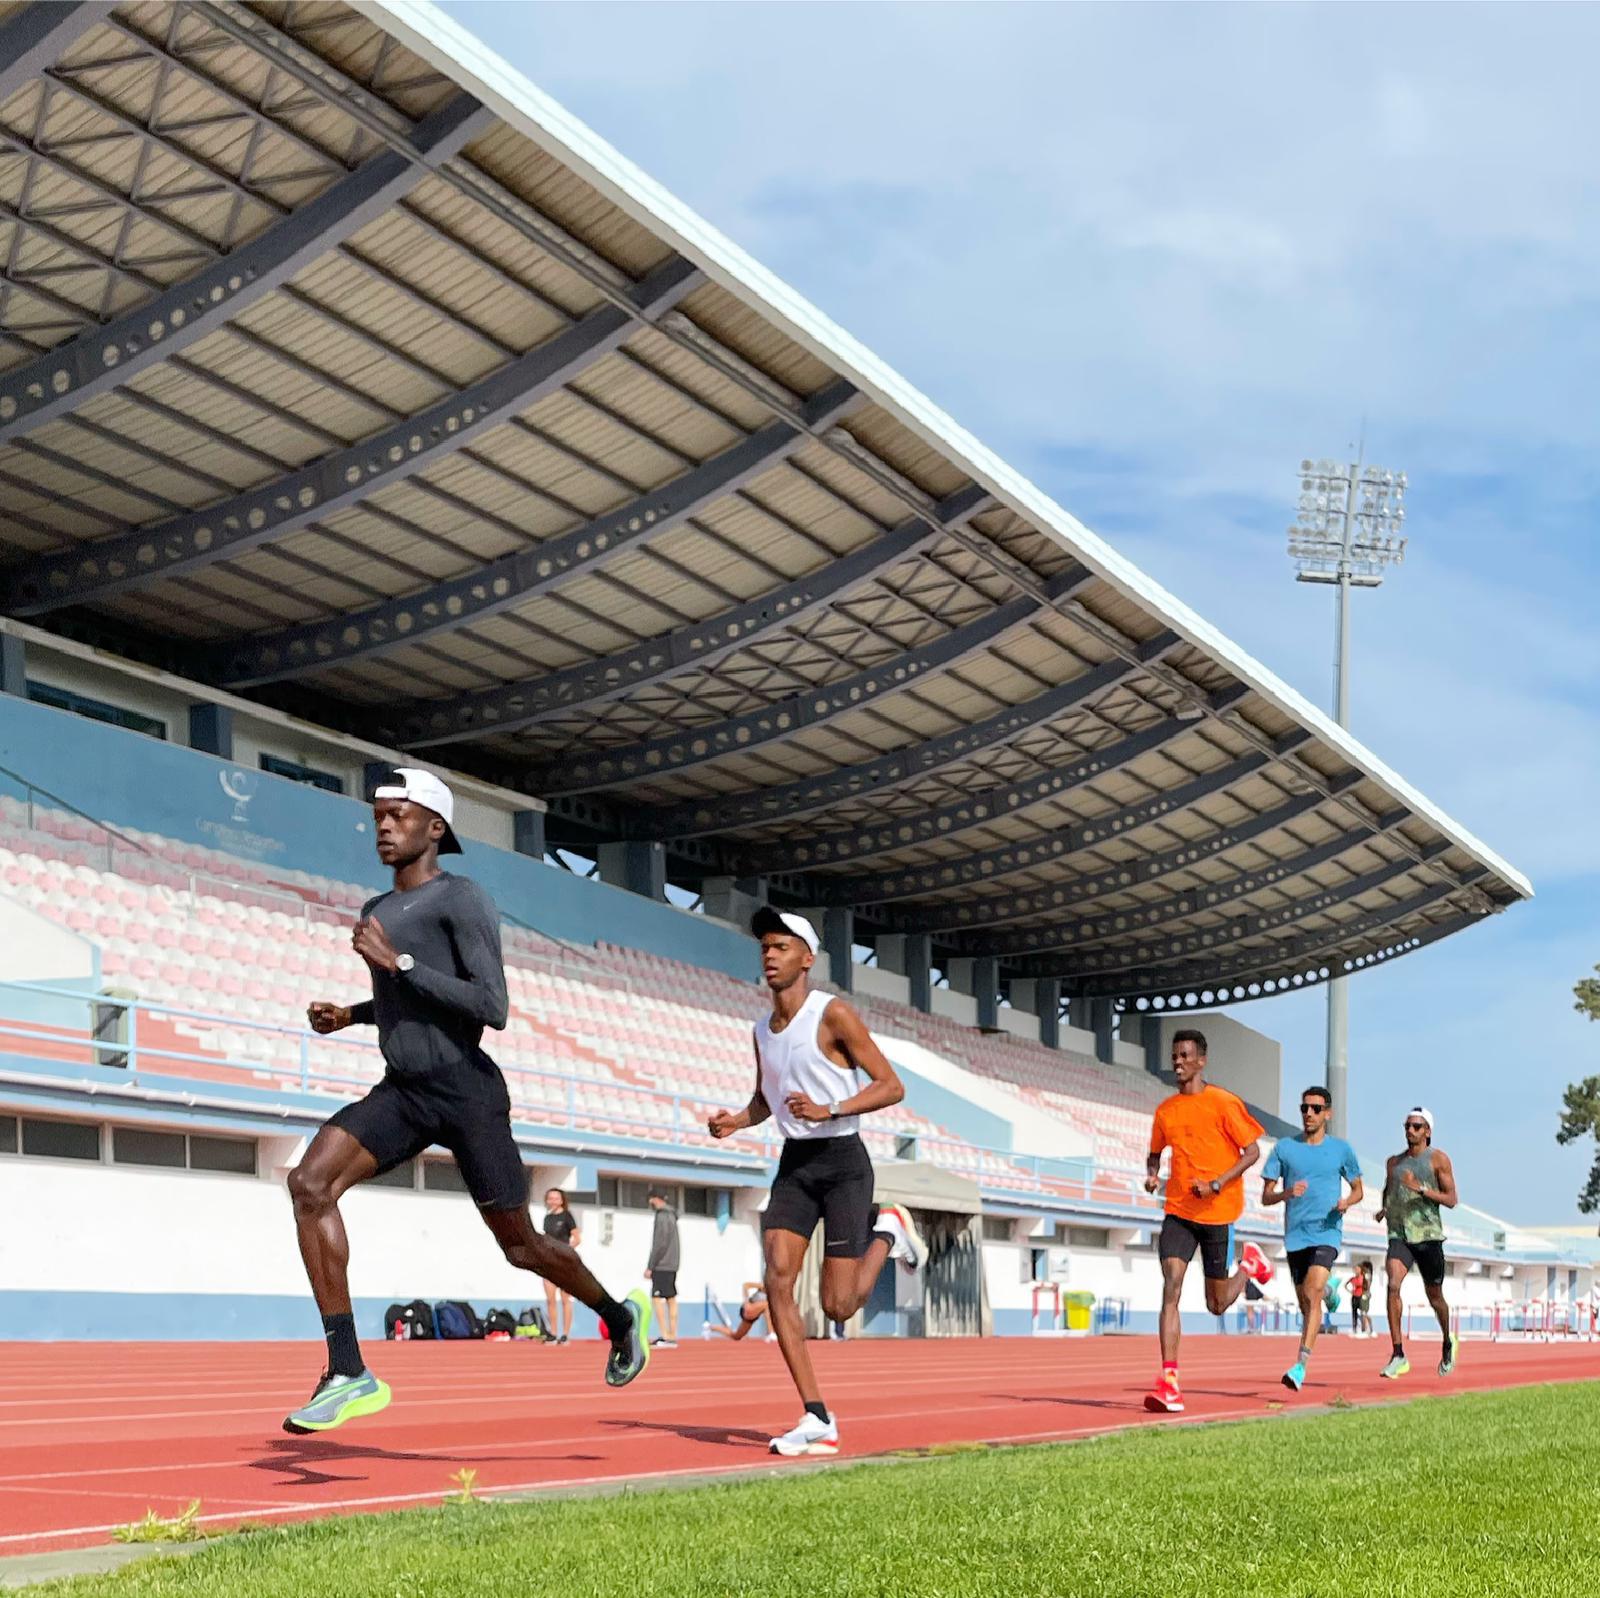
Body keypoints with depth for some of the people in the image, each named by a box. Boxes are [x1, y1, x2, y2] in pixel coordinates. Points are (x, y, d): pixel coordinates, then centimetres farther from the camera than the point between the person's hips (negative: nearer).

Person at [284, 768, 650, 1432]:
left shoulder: (463, 899, -10)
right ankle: (348, 1373, -20)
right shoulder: (377, 911, 15)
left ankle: (620, 1317, 36)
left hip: (467, 1091, -6)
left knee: (519, 1244, 5)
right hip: (400, 1093, 6)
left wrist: (397, 962, -22)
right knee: (310, 1183, -19)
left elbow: (492, 1009, -20)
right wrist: (348, 1014, 14)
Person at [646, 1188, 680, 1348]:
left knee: (657, 1299, -9)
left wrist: (650, 1267, -14)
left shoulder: (662, 1216, -12)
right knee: (671, 1299, 7)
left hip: (662, 1266, -9)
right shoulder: (671, 1216, 16)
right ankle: (673, 1336, 7)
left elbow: (660, 1244, -17)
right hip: (671, 1265, 9)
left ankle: (665, 1337, -13)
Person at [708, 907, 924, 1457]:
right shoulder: (762, 1030, 10)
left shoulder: (833, 1015, -11)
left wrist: (830, 1110, -25)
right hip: (793, 1163, 6)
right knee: (778, 1279, -15)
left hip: (842, 1161, -6)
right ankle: (817, 1420, -10)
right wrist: (735, 1121, 4)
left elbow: (891, 1086, -11)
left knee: (838, 1307, -6)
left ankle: (886, 1230, 25)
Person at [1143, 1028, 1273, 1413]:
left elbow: (1252, 1151, -6)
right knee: (1171, 1287, -15)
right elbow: (1155, 1153, 24)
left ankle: (1249, 1263, 39)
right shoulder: (1165, 1110, 8)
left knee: (1217, 1305, 6)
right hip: (1178, 1211, 3)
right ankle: (1169, 1382, -17)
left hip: (1218, 1212, -3)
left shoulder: (1224, 1103, -7)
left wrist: (1215, 1185, -17)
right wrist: (1152, 1175, 0)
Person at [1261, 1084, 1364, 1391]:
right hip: (1295, 1235, 3)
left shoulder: (1341, 1149, 5)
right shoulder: (1285, 1147, 5)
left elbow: (1358, 1189, 17)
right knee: (1306, 1304, 9)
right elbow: (1266, 1197, 5)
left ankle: (1300, 1367, -25)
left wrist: (1347, 1202, -6)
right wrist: (1287, 1193, -16)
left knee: (1312, 1292, -22)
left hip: (1327, 1232, -3)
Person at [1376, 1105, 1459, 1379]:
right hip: (1399, 1235, 2)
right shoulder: (1394, 1162, 13)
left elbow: (1451, 1200, -4)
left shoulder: (1438, 1159, 1)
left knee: (1434, 1295, 9)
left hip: (1428, 1235, -2)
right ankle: (1398, 1355, -21)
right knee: (1393, 1285, -21)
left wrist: (1421, 1189, -18)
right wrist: (1384, 1209, 7)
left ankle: (1447, 1344, 39)